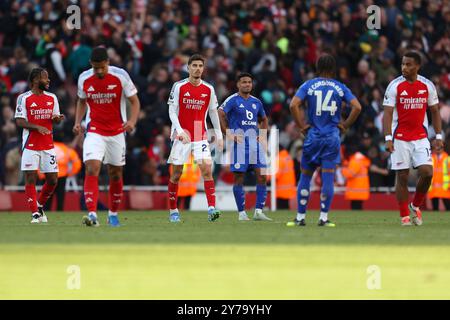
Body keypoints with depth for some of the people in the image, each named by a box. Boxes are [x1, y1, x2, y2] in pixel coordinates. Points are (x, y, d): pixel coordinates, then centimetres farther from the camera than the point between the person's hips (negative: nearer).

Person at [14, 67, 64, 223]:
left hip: (48, 145, 4)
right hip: (30, 145, -4)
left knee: (52, 180, 2)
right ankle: (35, 214, -2)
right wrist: (37, 127, -21)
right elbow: (19, 121, -8)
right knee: (31, 179, -6)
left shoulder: (52, 98, 10)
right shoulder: (24, 98, -4)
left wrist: (58, 118, -7)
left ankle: (40, 206, 24)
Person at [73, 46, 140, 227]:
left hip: (117, 132, 0)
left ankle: (113, 214, 26)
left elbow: (134, 101, -3)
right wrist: (78, 122, 0)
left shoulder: (120, 76, -10)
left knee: (115, 174, 8)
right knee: (92, 168, -19)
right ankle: (92, 214, -25)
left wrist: (132, 121, -21)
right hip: (94, 132, 0)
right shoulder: (84, 79, -3)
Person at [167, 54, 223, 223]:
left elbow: (213, 112, 14)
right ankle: (173, 211, 15)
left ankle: (212, 208, -18)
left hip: (200, 136, 2)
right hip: (181, 135, -2)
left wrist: (219, 134, 11)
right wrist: (179, 130, -18)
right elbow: (172, 111, -5)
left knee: (207, 167, -15)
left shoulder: (208, 89, 4)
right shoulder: (179, 87, -4)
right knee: (176, 173, 2)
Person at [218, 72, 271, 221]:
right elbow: (219, 115, -12)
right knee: (239, 178, -3)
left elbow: (264, 119, 30)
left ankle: (258, 211, -2)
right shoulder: (232, 100, -3)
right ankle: (242, 213, 3)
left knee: (262, 176, -4)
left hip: (255, 142, 5)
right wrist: (228, 135, -13)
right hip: (239, 142, -5)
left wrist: (263, 134, 13)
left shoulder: (256, 102, 15)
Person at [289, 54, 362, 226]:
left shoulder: (308, 85, 2)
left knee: (305, 176, 9)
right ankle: (323, 217, -2)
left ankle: (300, 217, 10)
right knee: (328, 178, 1)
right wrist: (345, 125, 4)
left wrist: (302, 126, -2)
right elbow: (357, 107, -5)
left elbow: (293, 105, -11)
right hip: (332, 137, 0)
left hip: (313, 136, 0)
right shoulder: (340, 87, 4)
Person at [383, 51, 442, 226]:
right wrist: (388, 138, -18)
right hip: (400, 138, -2)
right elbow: (387, 113, -8)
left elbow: (435, 111, 10)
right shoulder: (395, 86, -6)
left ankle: (415, 206, 12)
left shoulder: (427, 85, 2)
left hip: (421, 137, 2)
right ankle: (405, 216, 9)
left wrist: (438, 137, 4)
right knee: (402, 177, -1)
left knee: (427, 172, -11)